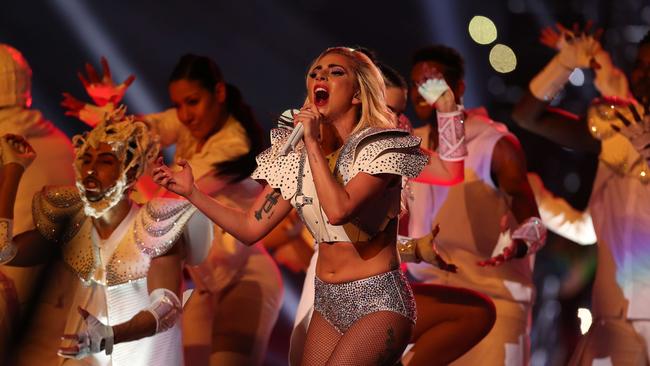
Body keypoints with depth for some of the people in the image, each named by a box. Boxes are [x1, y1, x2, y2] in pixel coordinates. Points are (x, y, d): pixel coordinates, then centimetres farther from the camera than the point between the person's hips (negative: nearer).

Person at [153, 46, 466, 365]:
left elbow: (339, 210, -28)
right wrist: (191, 192, -3)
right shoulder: (297, 155, 7)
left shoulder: (380, 147, -11)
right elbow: (251, 228, 4)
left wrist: (312, 143, -20)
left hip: (378, 303, -6)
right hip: (328, 302, 6)